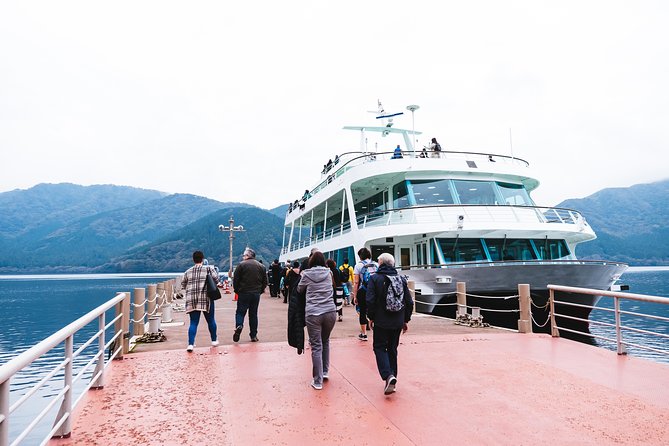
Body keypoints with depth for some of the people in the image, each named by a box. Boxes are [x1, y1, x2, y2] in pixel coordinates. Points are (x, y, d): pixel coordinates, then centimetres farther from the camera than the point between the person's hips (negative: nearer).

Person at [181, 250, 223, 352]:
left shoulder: (188, 272, 10)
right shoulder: (209, 269, 1)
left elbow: (183, 285, 14)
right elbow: (217, 280, -4)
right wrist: (220, 284, 17)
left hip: (191, 300, 2)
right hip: (206, 299, -2)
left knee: (193, 322, 5)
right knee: (210, 320, 14)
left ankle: (190, 344, -7)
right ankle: (214, 340, 27)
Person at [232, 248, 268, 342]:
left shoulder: (241, 265, -6)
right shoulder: (261, 266, 8)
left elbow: (235, 280, -6)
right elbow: (265, 281, 9)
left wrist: (237, 290, 6)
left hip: (244, 293, -3)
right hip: (256, 294, 4)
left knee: (240, 312, 4)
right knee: (253, 314, 10)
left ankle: (239, 325, -23)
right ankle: (254, 335, 11)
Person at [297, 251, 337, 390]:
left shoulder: (307, 274, 1)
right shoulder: (328, 273, 8)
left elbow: (299, 290, 15)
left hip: (313, 314, -3)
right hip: (330, 312, 3)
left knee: (316, 346, 2)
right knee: (325, 341, 23)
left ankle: (318, 381, 5)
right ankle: (325, 371, 30)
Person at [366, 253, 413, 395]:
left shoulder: (375, 279, -8)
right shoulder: (402, 279, 5)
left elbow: (370, 301, -12)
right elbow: (409, 302, 5)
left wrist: (371, 317, 2)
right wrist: (405, 320, 14)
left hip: (381, 322, -4)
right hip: (398, 323, 4)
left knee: (379, 347, 6)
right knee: (392, 349, 15)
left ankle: (388, 375, -14)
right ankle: (392, 380, 18)